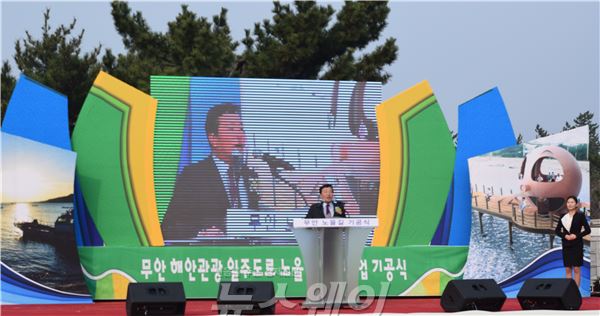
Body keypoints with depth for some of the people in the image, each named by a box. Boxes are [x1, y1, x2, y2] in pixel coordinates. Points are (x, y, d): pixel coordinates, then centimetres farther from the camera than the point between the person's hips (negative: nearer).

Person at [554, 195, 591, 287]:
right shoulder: (563, 216, 7)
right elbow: (557, 230, 11)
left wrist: (576, 235, -15)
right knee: (568, 269, 5)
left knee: (576, 269, -3)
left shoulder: (580, 215, -3)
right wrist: (564, 236, -8)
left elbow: (587, 230, -4)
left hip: (577, 245, -4)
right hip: (566, 245, 4)